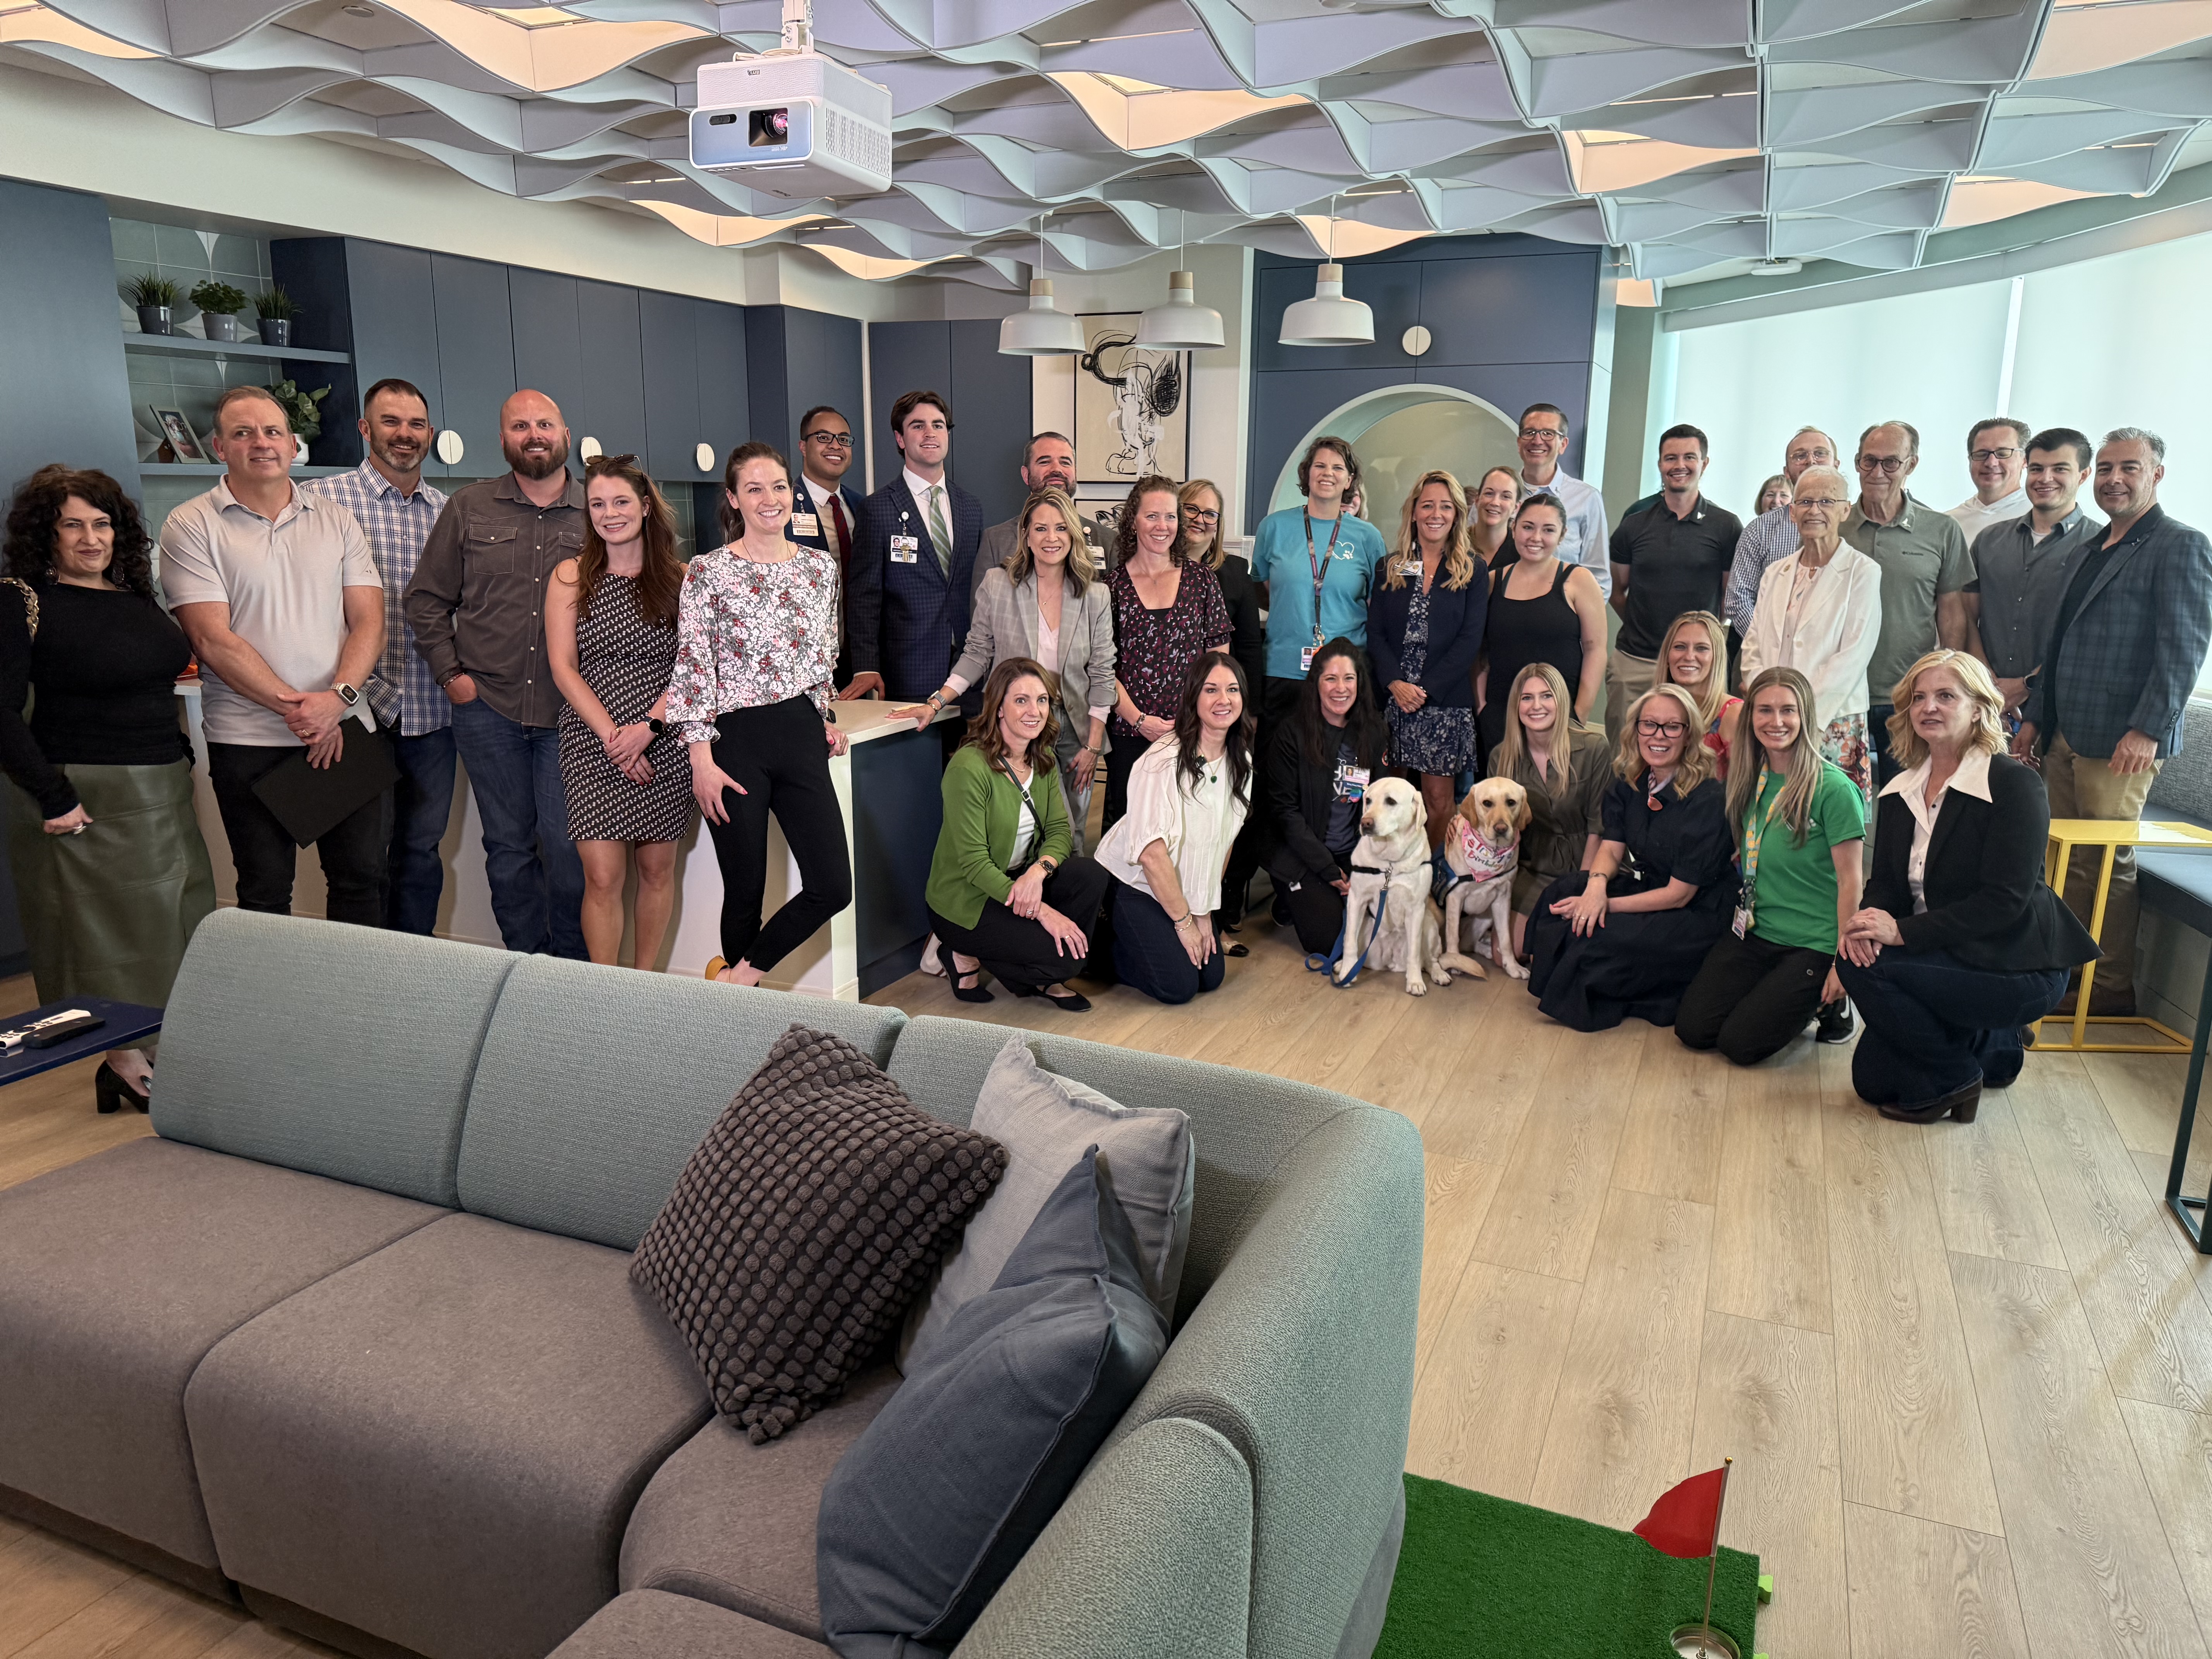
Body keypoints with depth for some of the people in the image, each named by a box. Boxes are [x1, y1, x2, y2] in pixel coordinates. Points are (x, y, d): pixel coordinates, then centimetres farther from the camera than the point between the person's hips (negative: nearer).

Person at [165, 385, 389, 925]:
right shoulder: (191, 527, 0)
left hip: (348, 730, 3)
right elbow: (213, 640, -8)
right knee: (265, 890, 7)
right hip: (249, 740, -2)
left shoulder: (336, 518, 10)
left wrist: (337, 697, -13)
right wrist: (295, 708, -15)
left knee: (364, 876, 7)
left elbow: (369, 622, 3)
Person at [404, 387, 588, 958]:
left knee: (568, 846, -3)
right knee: (508, 846, 9)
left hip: (570, 712, -1)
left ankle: (573, 969, 12)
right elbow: (428, 599, 10)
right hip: (487, 706, 1)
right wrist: (451, 675, 2)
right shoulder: (468, 509, 7)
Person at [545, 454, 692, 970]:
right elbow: (563, 667, 0)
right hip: (593, 744, -1)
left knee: (657, 869, 8)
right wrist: (612, 736, -11)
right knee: (603, 878, -6)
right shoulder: (570, 576, 5)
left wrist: (648, 726, -13)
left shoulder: (679, 578, 5)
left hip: (665, 741, 1)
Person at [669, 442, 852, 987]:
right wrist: (702, 760, -12)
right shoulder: (708, 572, -5)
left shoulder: (821, 567, 8)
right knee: (745, 890, 5)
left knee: (833, 887, -2)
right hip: (736, 741, -4)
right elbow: (692, 669, -7)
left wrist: (822, 719, 13)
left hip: (801, 734, 4)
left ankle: (740, 975, 18)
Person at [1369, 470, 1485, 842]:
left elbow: (1470, 639, -3)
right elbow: (1375, 632, 5)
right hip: (1391, 697, 2)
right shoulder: (1391, 568, 11)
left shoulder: (1472, 571, 5)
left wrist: (1426, 689, -12)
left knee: (1439, 797, -1)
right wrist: (1395, 682, -12)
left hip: (1445, 700, -1)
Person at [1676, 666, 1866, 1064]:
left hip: (1813, 943, -6)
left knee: (1740, 1044, -13)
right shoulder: (1749, 783, 6)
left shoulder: (1834, 789, -13)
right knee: (1692, 1028, -7)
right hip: (1754, 929, 6)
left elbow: (1850, 881, -12)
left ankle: (1828, 1003, 13)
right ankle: (1787, 996, 17)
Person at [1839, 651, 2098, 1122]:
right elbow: (1885, 882, 3)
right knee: (1873, 1078, -2)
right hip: (1942, 959, 7)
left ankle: (1953, 1077, -4)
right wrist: (1867, 919, -21)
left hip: (2015, 968, -7)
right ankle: (1990, 1045, 23)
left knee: (1865, 968, -27)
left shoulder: (2014, 785, -15)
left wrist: (1903, 931, -30)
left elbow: (2004, 899, -23)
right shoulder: (1902, 790, 7)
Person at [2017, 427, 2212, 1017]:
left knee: (2109, 865, -1)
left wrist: (2148, 730, -20)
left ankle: (2115, 989, 10)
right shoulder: (2090, 551, 19)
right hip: (2066, 736, 7)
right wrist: (2036, 718, 18)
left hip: (2122, 742, -7)